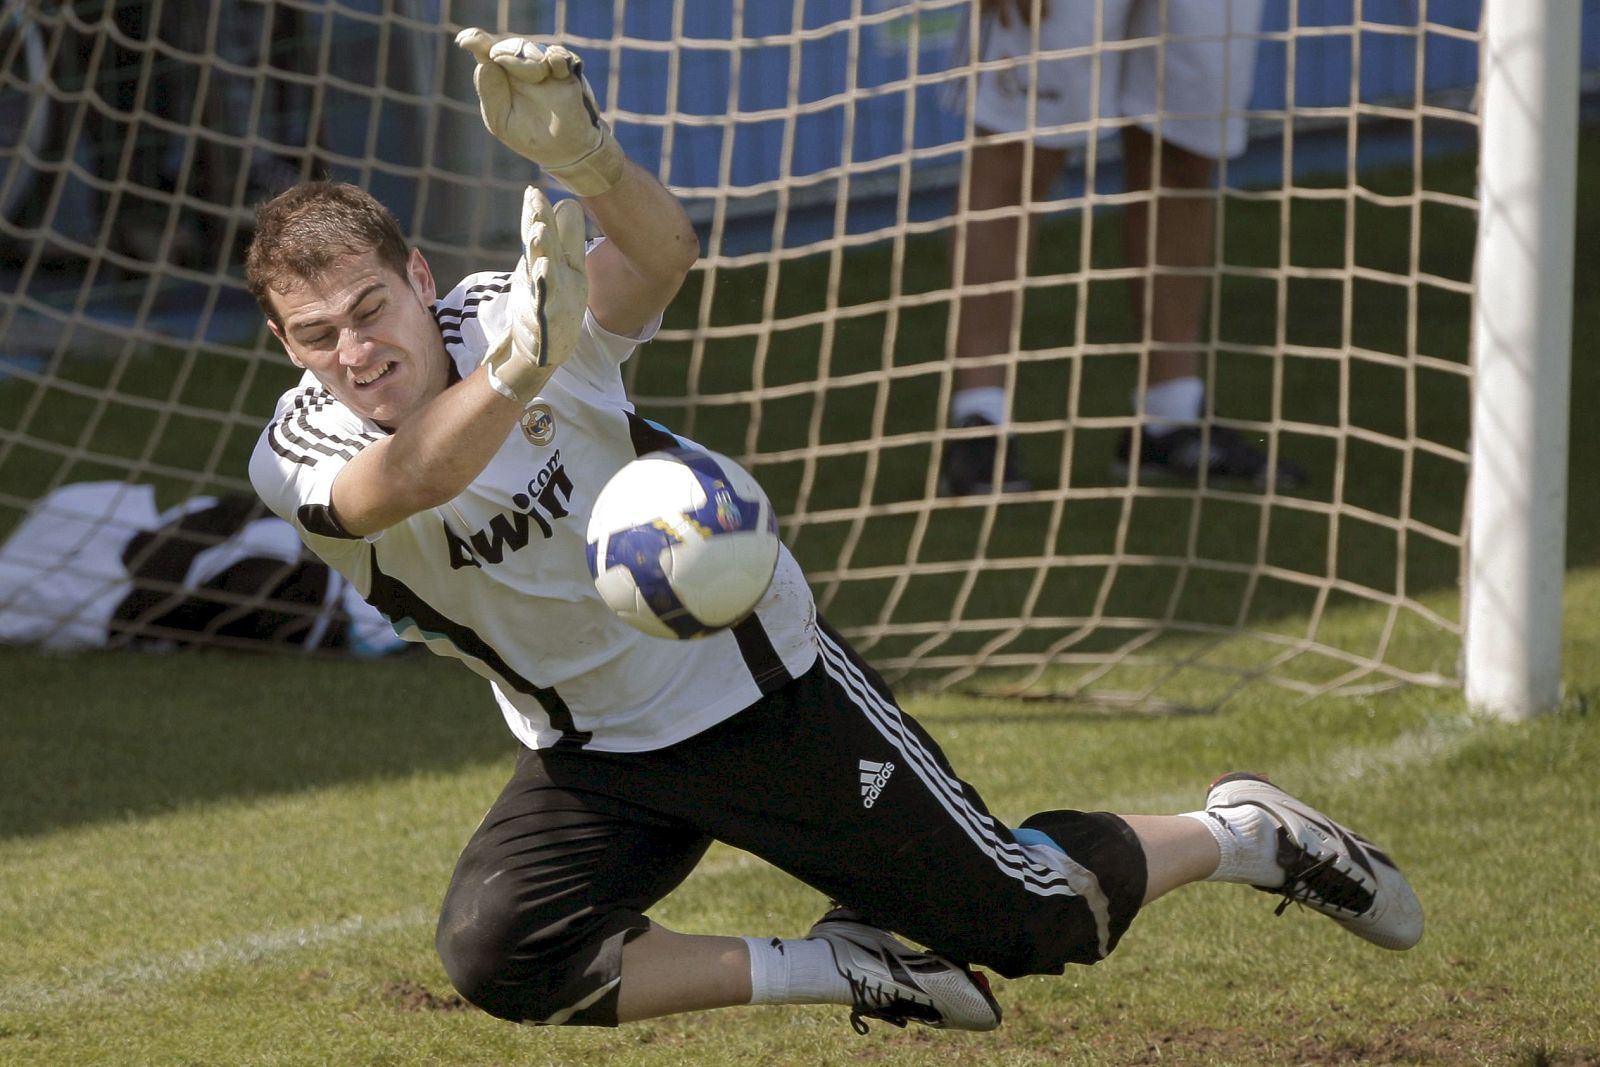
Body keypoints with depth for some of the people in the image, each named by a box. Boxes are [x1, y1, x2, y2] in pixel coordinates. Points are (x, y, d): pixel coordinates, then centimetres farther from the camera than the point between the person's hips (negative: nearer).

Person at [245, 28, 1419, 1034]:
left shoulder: (507, 311, -22)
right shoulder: (298, 454, -17)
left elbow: (665, 254, -45)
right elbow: (397, 484, -43)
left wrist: (588, 160, -68)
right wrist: (516, 373, -63)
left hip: (763, 681, -3)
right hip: (593, 752, 3)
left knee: (1030, 920, -1)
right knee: (497, 956, -22)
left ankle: (1246, 833, 30)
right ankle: (841, 970, -4)